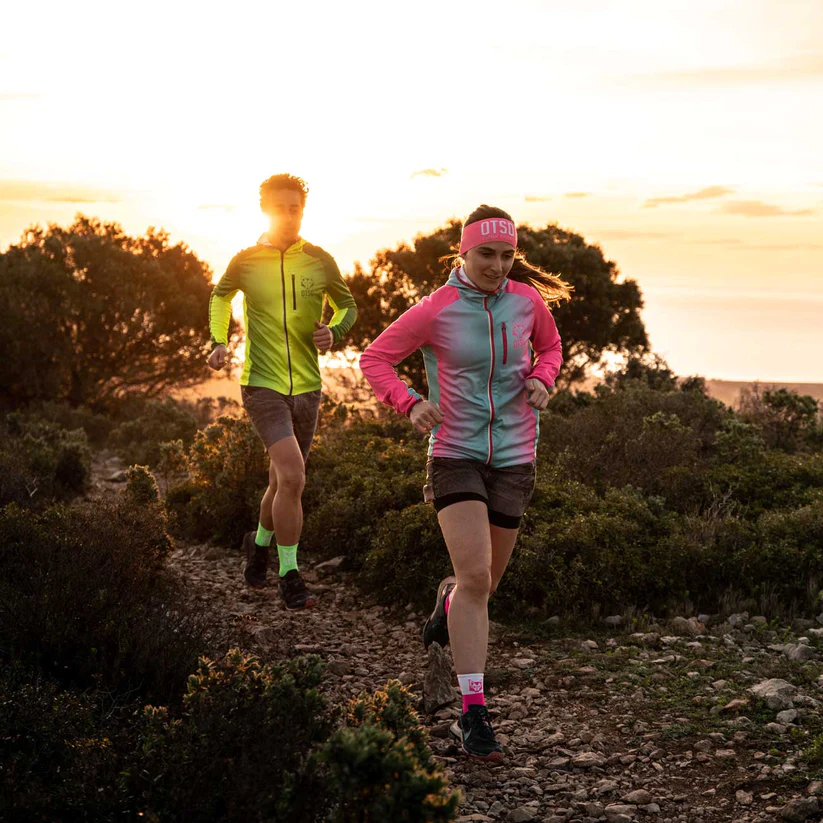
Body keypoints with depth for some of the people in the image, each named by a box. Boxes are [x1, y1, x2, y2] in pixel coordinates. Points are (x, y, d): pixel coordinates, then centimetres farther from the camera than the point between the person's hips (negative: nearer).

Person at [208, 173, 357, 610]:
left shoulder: (320, 262, 1)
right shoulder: (246, 261, -2)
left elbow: (347, 305, 15)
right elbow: (220, 296, 19)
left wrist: (334, 332, -6)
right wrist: (219, 342, 5)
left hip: (306, 386, 3)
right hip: (262, 385, -3)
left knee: (283, 482, 15)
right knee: (292, 476, -20)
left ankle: (260, 543, 44)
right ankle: (289, 576, -10)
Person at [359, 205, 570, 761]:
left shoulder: (527, 301, 0)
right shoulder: (436, 312, -9)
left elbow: (551, 346, 20)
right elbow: (375, 358, -1)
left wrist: (541, 379, -2)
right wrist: (410, 404, -18)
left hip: (514, 458, 4)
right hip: (455, 453, -4)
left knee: (484, 582, 14)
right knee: (475, 576, -18)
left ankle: (448, 600, 54)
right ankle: (474, 713, -14)